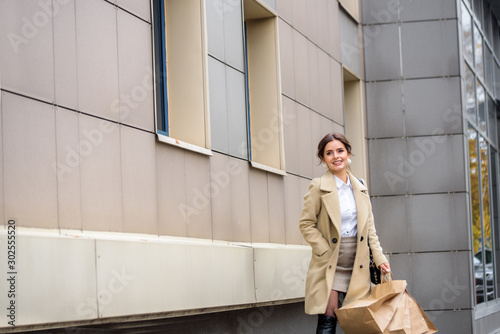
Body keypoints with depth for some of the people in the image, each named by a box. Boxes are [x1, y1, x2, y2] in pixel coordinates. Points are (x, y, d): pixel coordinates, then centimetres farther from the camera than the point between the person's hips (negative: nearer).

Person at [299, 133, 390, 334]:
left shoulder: (360, 186, 11)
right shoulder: (319, 187, -3)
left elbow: (369, 227, 15)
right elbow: (306, 224, -4)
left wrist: (379, 258, 5)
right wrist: (327, 254, -12)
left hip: (358, 268, 4)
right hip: (329, 266, -4)